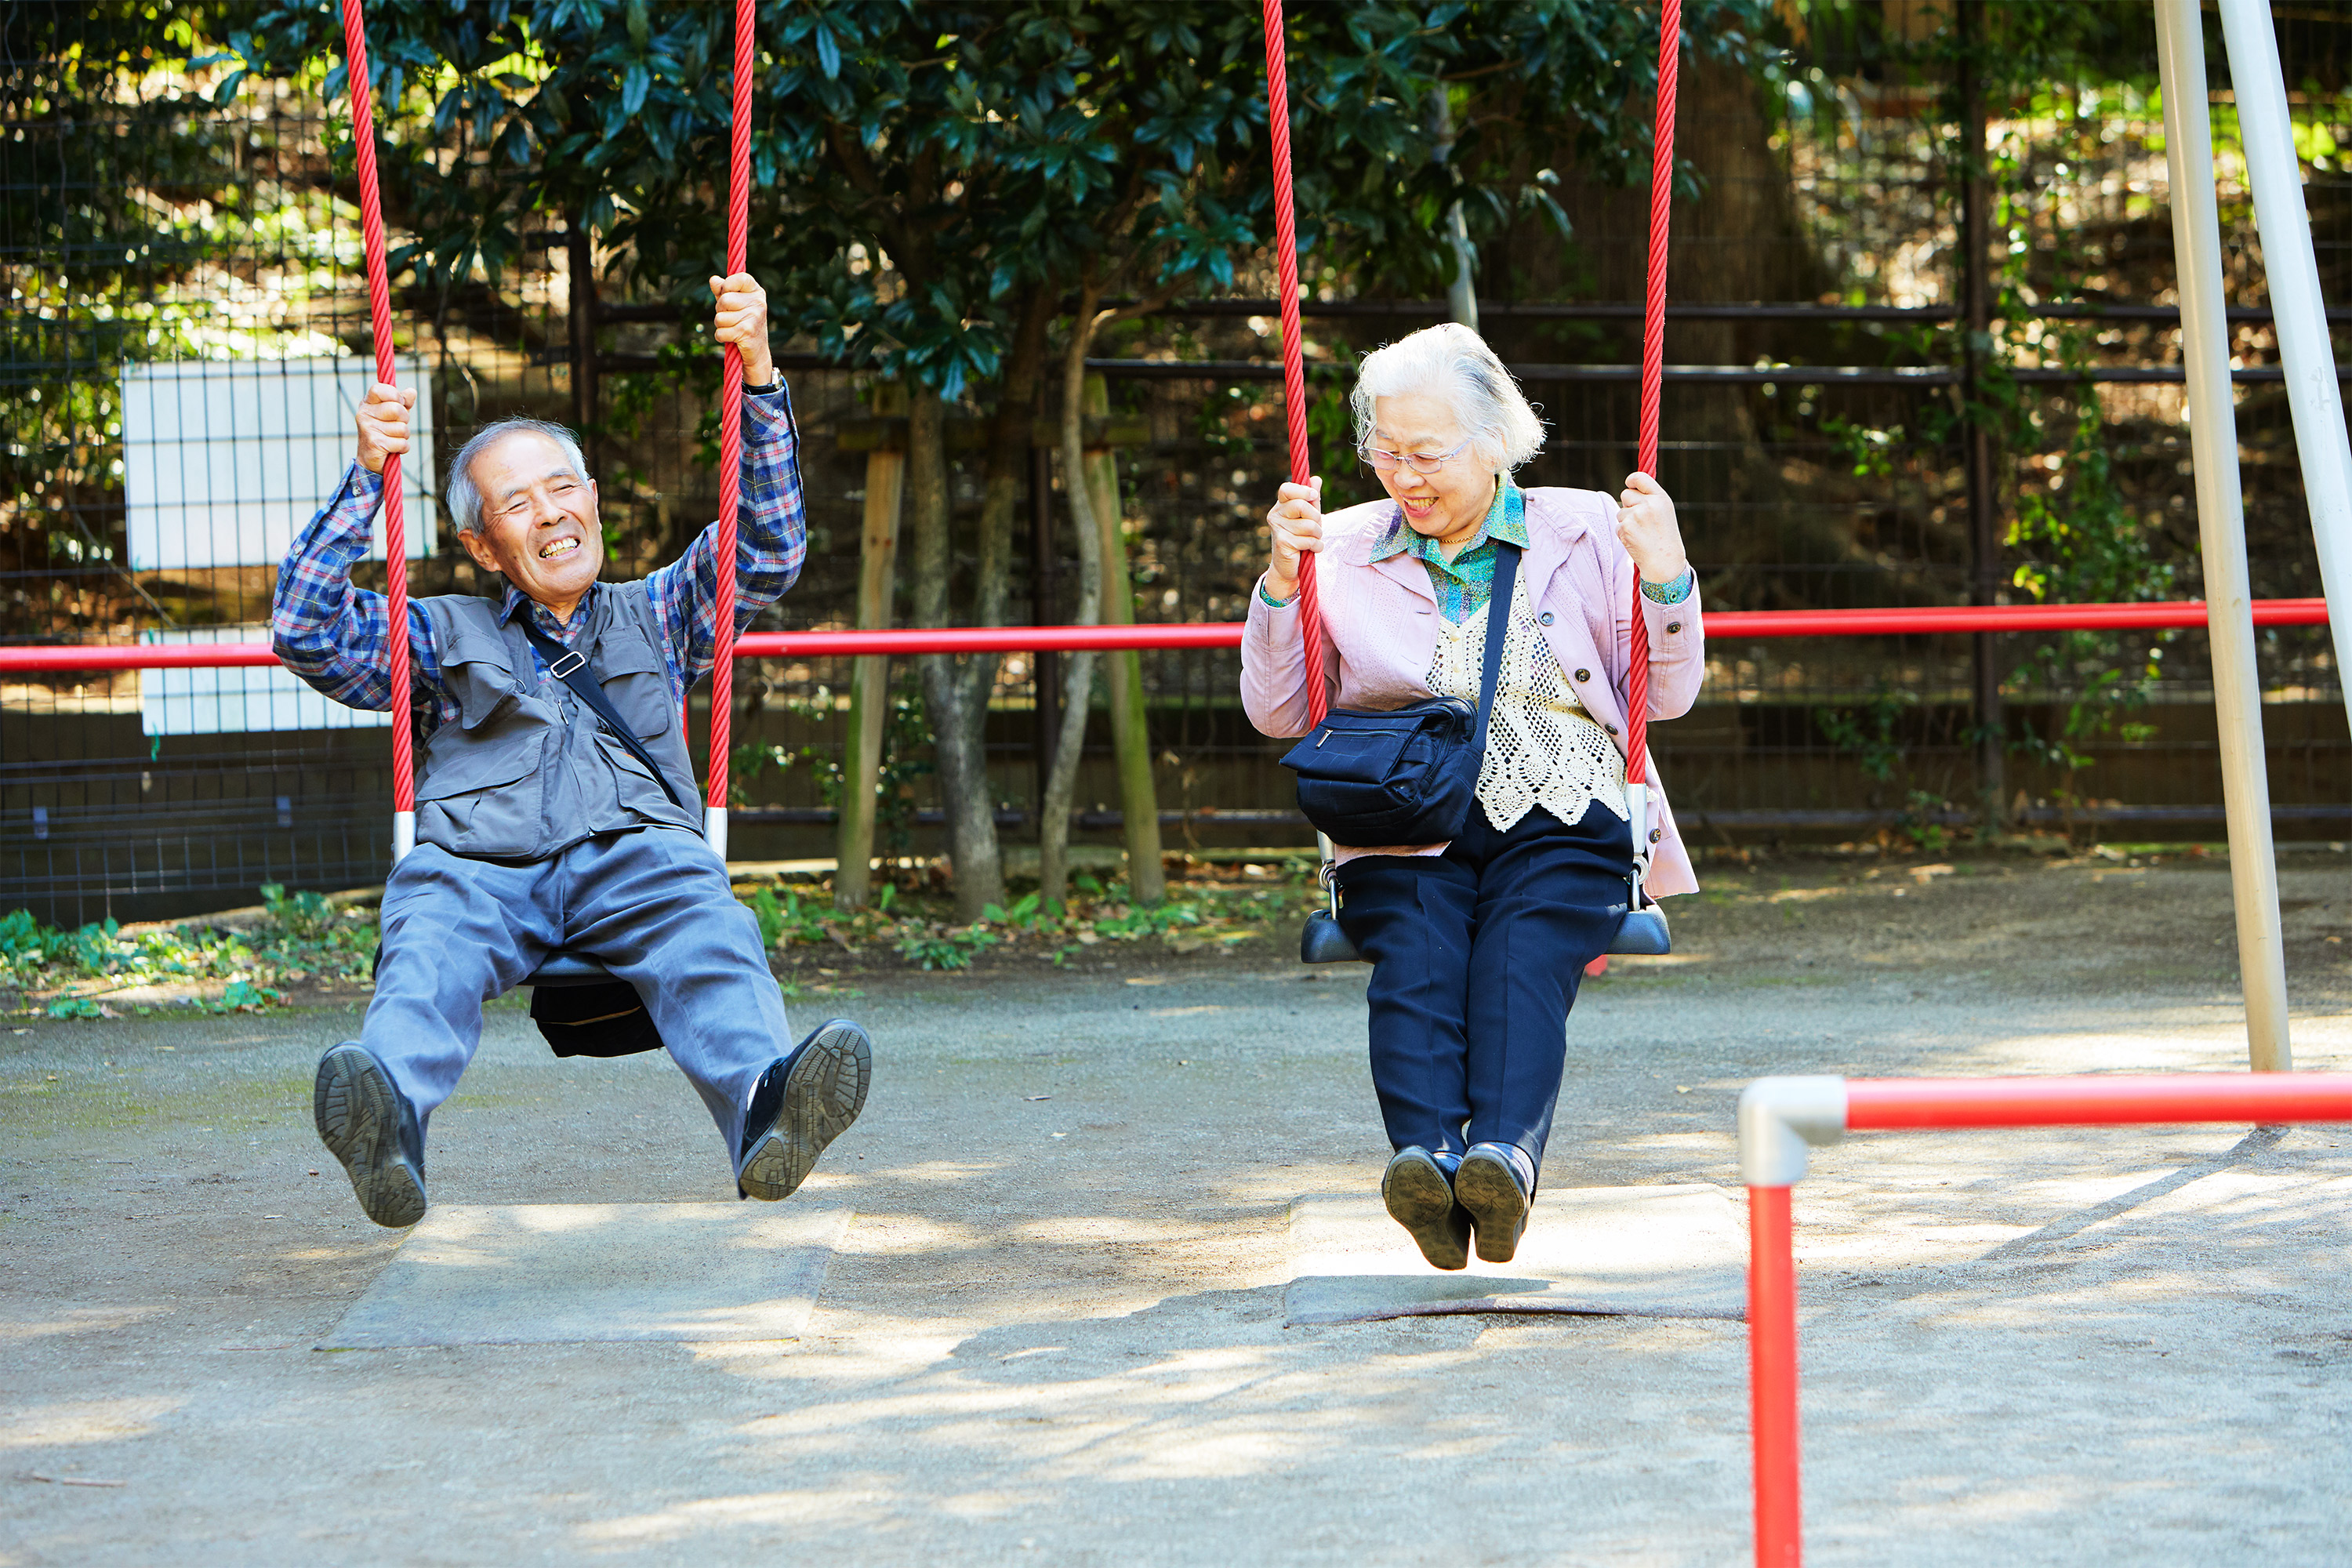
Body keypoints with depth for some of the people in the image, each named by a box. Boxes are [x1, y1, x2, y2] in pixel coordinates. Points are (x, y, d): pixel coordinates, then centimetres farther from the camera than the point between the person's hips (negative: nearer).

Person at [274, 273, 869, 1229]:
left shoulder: (655, 620, 35)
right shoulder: (444, 637, 32)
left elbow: (770, 548, 26)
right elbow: (305, 631, 20)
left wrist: (757, 376, 15)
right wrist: (366, 478, 11)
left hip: (634, 856, 1)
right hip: (475, 861, -1)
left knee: (710, 936, -37)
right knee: (431, 946, -38)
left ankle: (765, 1106, -66)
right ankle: (388, 1124, -68)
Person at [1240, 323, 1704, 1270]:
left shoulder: (1584, 533, 14)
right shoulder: (1343, 550, 16)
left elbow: (1665, 696, 13)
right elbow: (1275, 713, 13)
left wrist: (1665, 577, -4)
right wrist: (1282, 581, 0)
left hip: (1560, 820, -1)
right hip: (1404, 831, 1)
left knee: (1521, 965, -31)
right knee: (1414, 962, -31)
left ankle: (1505, 1155, -53)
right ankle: (1426, 1156, -52)